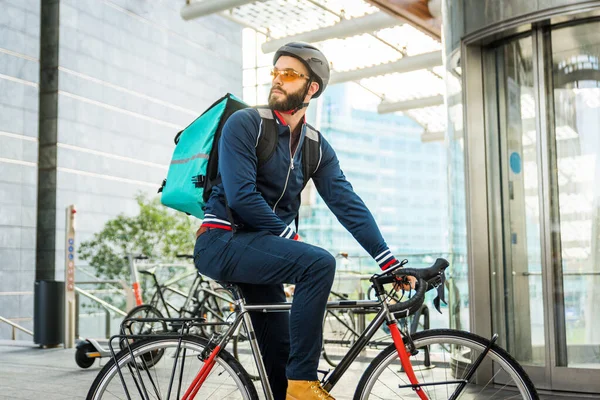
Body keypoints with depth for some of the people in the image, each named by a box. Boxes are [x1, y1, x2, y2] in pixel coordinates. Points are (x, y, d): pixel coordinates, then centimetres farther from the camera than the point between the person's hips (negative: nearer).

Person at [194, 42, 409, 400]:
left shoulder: (316, 147, 8)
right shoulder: (244, 124, -9)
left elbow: (347, 203, 0)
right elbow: (241, 197, -18)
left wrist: (390, 261, -9)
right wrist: (292, 239, -14)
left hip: (259, 247, 7)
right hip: (223, 242, -6)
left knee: (280, 349, 8)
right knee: (319, 263, -26)